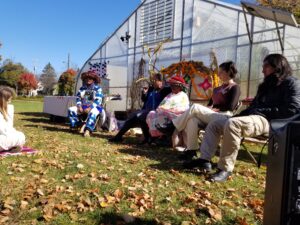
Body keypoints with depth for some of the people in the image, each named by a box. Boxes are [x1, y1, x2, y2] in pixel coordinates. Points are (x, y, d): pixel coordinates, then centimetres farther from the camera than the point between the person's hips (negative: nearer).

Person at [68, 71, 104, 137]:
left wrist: (90, 108, -23)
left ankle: (87, 130, -53)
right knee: (71, 110, -15)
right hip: (83, 107, 6)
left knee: (92, 113, -41)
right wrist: (79, 106, -10)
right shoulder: (82, 88, 16)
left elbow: (98, 101, -10)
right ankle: (76, 126, -13)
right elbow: (78, 98, 11)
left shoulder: (97, 88, 0)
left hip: (94, 107, -5)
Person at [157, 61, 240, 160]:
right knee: (192, 119, -26)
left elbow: (231, 107, -10)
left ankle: (172, 127, -19)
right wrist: (208, 109, -2)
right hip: (210, 117, 7)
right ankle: (191, 150, -27)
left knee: (195, 107, -26)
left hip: (223, 117, -7)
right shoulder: (217, 89, 26)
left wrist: (214, 109, -10)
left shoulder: (234, 87, 3)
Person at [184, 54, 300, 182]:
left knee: (232, 124, -37)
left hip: (268, 121, -10)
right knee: (213, 125, 4)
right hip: (253, 117, 10)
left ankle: (225, 169, -31)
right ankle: (205, 159, -7)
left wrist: (264, 111, -13)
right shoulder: (267, 85, 28)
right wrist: (238, 115, 9)